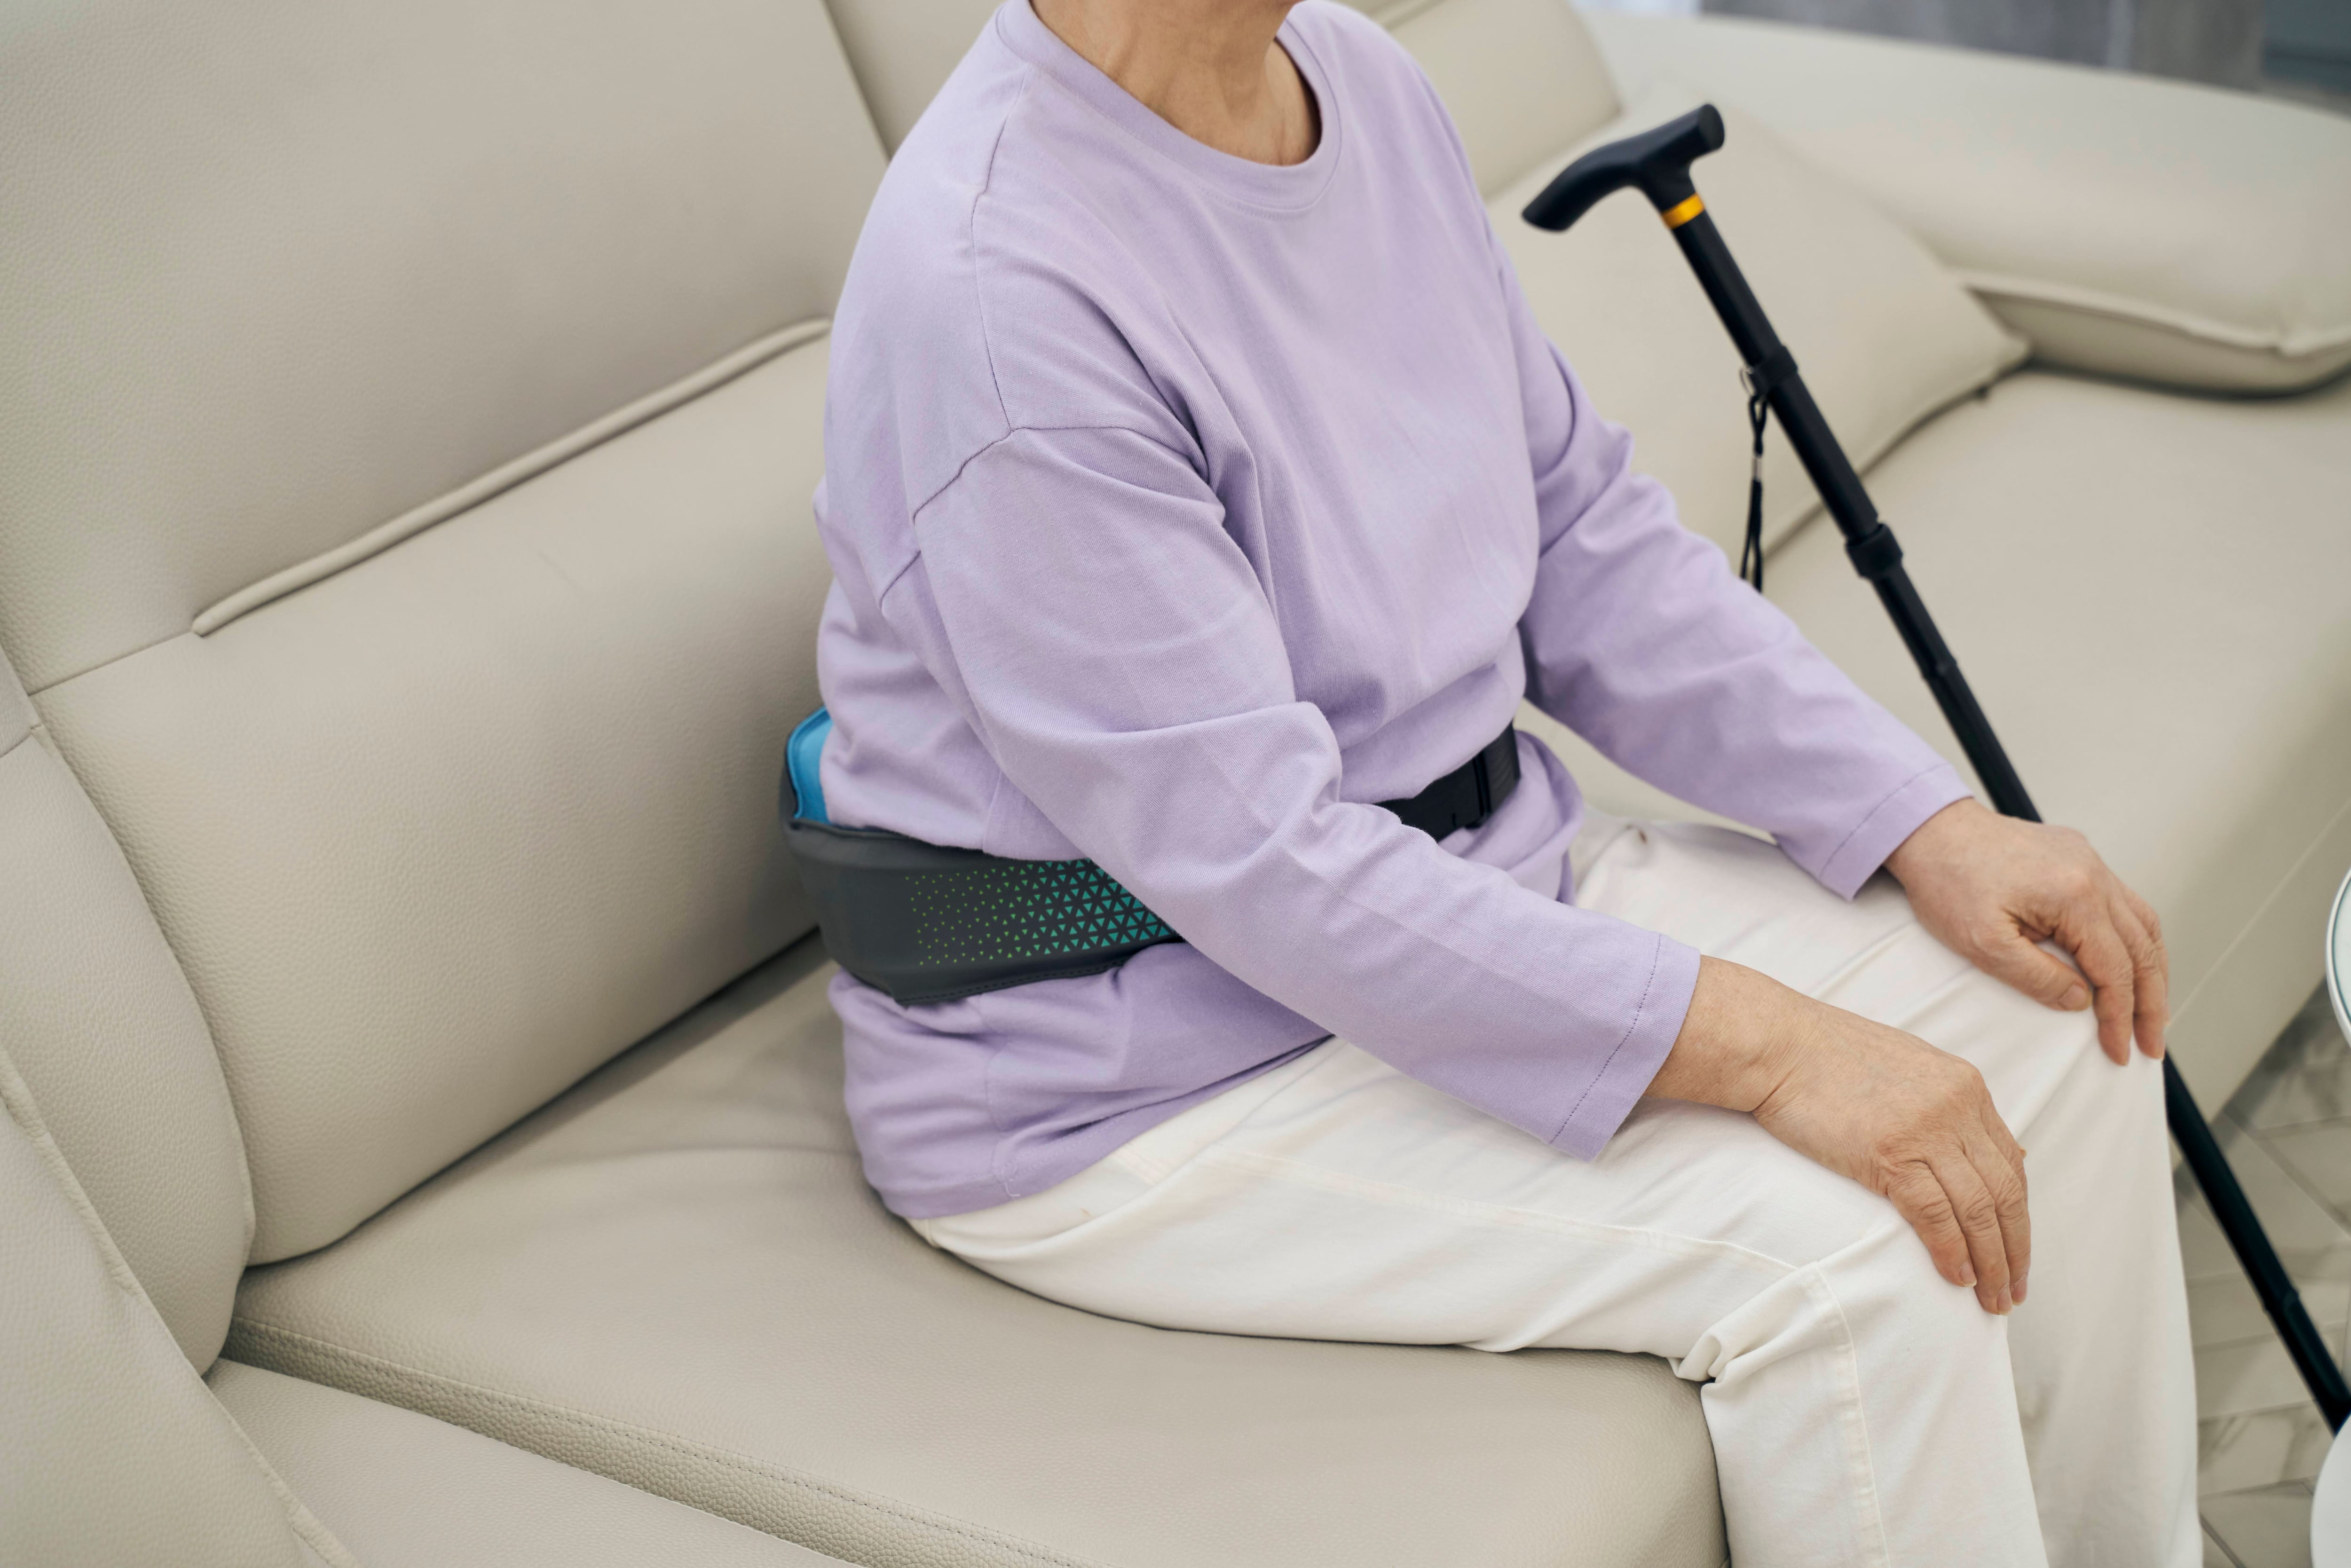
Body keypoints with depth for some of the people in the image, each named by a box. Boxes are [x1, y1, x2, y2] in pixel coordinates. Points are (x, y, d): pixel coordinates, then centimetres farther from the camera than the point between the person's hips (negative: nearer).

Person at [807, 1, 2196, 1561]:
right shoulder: (992, 296, -27)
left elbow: (1592, 542, 6)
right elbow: (1259, 863, -28)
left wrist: (1934, 824, -2)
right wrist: (1756, 1045, -28)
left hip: (1479, 878, 9)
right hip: (1133, 1083, -9)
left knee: (2055, 1016, 2)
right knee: (1838, 1250, -22)